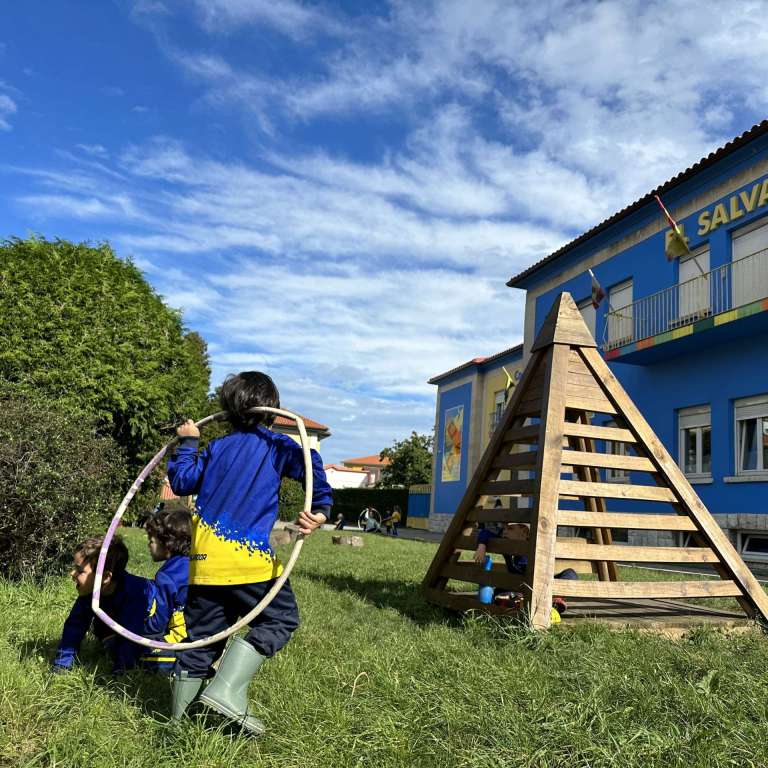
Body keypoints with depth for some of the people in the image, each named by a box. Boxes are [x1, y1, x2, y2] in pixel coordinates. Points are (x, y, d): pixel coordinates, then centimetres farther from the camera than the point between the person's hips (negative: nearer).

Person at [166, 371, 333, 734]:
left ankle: (180, 718, 23)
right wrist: (320, 509, -21)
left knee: (202, 635, 15)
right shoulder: (274, 444, 3)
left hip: (205, 555, 6)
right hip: (247, 554, -6)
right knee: (279, 618, 5)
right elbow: (307, 461, -15)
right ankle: (227, 691, -6)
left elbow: (181, 481, 18)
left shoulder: (217, 448, 15)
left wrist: (187, 443, 30)